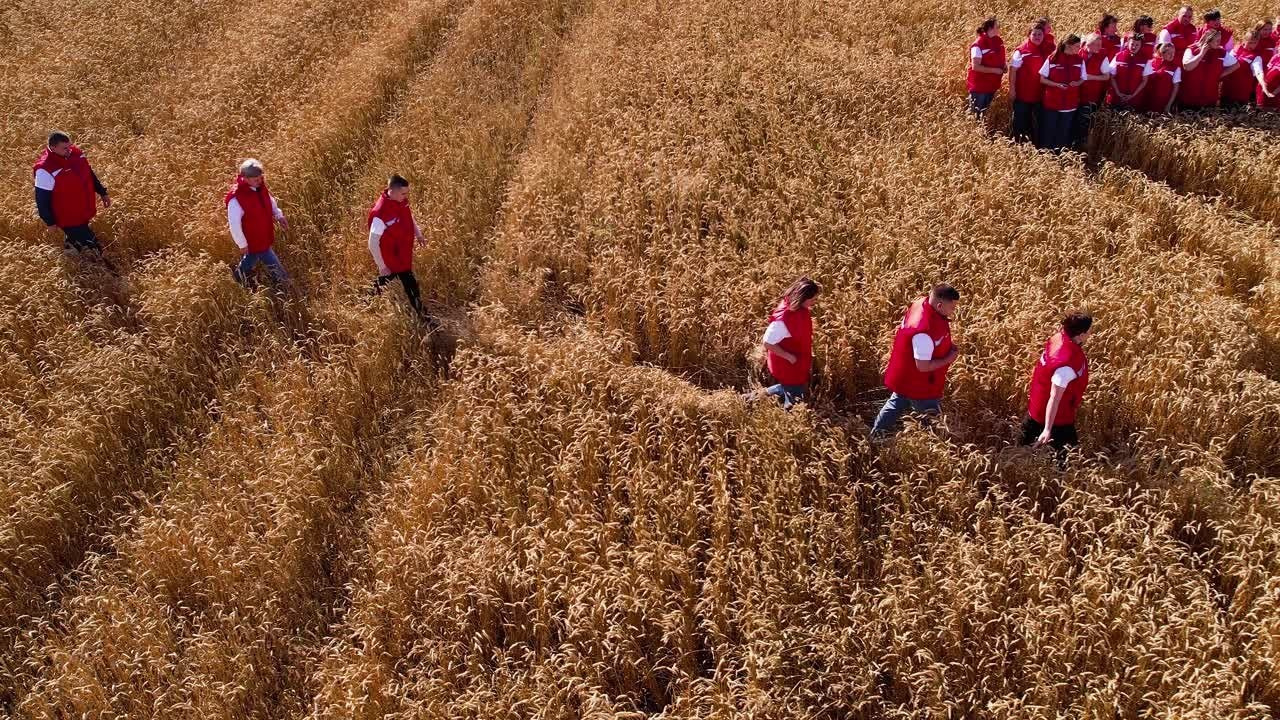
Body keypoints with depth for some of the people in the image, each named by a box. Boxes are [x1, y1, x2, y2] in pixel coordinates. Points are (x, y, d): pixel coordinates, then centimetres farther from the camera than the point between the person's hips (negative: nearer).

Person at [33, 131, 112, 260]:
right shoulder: (45, 170, -30)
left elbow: (90, 174, 10)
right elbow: (42, 199, -19)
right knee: (92, 246, -2)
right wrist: (49, 222, -11)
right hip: (68, 218, -7)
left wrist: (102, 192, 16)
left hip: (85, 211, 7)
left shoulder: (75, 153, -8)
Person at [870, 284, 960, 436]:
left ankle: (875, 435, 48)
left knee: (897, 403, 31)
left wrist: (948, 348, -1)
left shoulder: (922, 302, -11)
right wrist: (949, 359, -17)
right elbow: (923, 366, -32)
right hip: (919, 386, -10)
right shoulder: (925, 332, -39)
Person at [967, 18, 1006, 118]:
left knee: (987, 114, 17)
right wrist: (994, 70, -21)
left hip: (992, 86, 7)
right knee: (977, 114, 2)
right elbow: (975, 66, -24)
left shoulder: (998, 41, 4)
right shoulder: (978, 44, -19)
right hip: (979, 87, -7)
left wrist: (1004, 66, 1)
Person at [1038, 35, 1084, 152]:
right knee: (1048, 132, 3)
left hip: (1070, 103, 3)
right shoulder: (1052, 59, -7)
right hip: (1051, 102, -3)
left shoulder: (1080, 60, 1)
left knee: (1064, 133, 9)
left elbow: (1082, 79, 11)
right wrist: (1056, 84, -18)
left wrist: (1077, 83, -12)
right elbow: (1042, 79, -3)